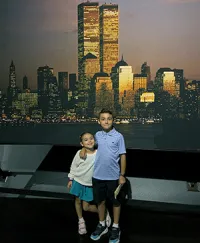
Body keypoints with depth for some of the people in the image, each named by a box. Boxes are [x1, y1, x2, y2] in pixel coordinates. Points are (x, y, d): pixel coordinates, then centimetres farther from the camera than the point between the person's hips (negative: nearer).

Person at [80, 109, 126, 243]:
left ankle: (115, 228, 31)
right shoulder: (97, 135, 1)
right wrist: (84, 148, 2)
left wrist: (122, 175, -7)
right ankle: (102, 225, 37)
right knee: (100, 201, 18)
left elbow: (123, 156, -6)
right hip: (97, 176, 4)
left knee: (115, 202, 13)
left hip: (113, 176, -3)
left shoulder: (118, 136, -10)